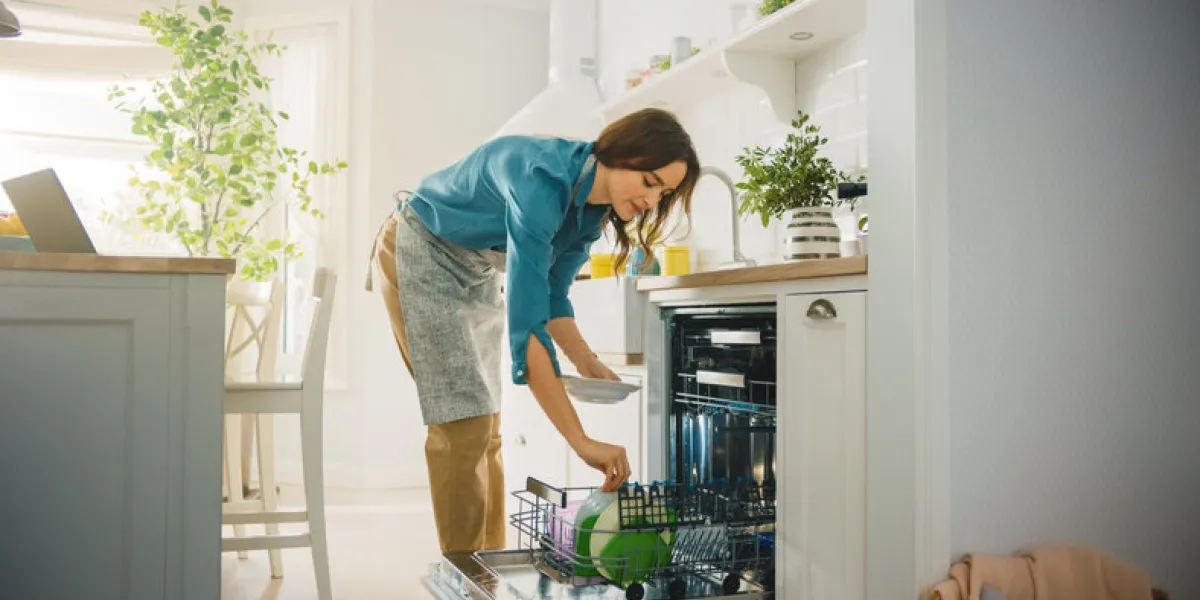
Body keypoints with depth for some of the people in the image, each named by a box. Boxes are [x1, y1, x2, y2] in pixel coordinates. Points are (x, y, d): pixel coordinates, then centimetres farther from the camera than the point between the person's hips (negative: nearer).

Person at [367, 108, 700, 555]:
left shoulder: (594, 205, -11)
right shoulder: (542, 179, -37)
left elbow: (550, 293, 3)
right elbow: (525, 322, -43)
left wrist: (586, 362, -13)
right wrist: (581, 441, -45)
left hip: (478, 272, 8)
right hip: (422, 253, -8)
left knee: (486, 427, 7)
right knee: (465, 424, -12)